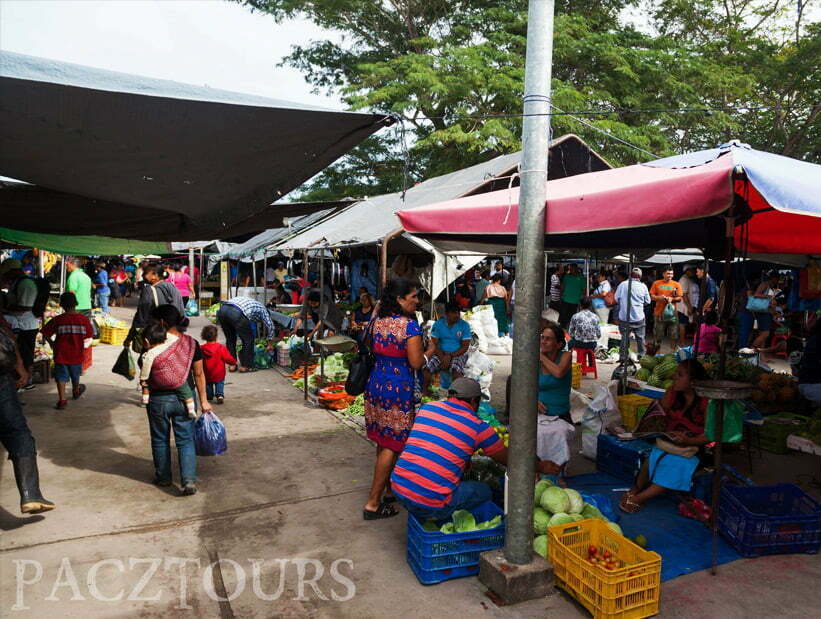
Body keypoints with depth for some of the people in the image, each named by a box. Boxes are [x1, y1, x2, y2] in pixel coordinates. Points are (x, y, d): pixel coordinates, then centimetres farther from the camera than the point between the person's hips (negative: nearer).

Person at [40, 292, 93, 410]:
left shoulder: (57, 320, -9)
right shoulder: (84, 319, -8)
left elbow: (45, 334, -5)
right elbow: (89, 337, -2)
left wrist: (52, 343, 13)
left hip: (61, 354, -2)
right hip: (77, 354, 2)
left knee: (61, 377, 5)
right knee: (75, 375, 22)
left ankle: (62, 399, -2)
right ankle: (76, 391, 45)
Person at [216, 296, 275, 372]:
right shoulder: (261, 308, 26)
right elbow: (270, 325, 24)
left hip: (222, 309, 7)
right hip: (237, 313, -7)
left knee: (230, 339, 25)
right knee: (248, 340, 12)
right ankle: (245, 366, 17)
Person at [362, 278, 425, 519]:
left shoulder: (377, 321, 5)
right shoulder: (410, 325, -17)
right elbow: (416, 362, -18)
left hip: (376, 384, 8)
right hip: (400, 389, -8)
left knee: (383, 443, 17)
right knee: (392, 445, 2)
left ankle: (389, 490, 33)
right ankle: (373, 503, 7)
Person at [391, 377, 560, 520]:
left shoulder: (427, 408, 9)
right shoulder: (478, 427, -3)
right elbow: (509, 460, 12)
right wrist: (541, 467, 30)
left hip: (398, 487, 5)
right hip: (431, 504, -4)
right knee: (484, 491, 17)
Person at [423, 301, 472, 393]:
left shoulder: (464, 325, -1)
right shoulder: (438, 324, 3)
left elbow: (465, 346, -4)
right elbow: (434, 344, -1)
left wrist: (450, 356, -16)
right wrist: (442, 357, -16)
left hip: (458, 354, -2)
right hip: (440, 353, 2)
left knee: (456, 370, -34)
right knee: (426, 368, -24)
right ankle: (424, 392, -7)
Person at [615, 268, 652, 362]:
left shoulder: (622, 284, -5)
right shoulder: (643, 286, -5)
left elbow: (617, 299, 6)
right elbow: (647, 301, 4)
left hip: (624, 316, 0)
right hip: (638, 317, 0)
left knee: (625, 337, 7)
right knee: (640, 337, 14)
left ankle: (623, 357, 8)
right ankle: (642, 356, 22)